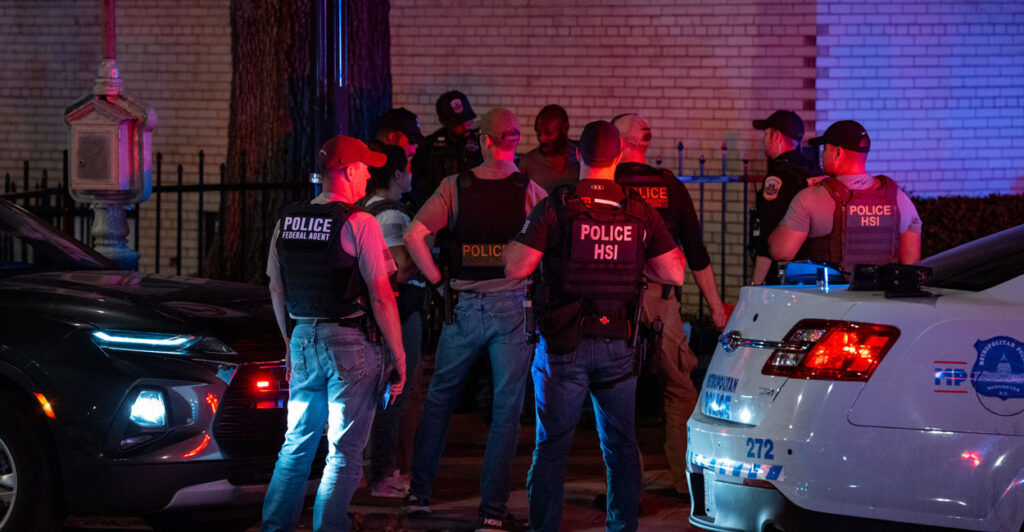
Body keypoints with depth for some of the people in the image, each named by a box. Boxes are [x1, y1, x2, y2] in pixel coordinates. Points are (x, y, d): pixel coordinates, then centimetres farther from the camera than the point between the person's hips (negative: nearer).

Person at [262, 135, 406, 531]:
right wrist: (399, 356, -7)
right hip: (351, 343, -6)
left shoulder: (287, 222, 5)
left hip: (304, 340, 6)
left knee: (297, 443, 16)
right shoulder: (359, 224, -13)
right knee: (345, 451, 1)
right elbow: (380, 296, -14)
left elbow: (277, 290, 13)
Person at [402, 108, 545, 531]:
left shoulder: (454, 187, -4)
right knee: (506, 409, 4)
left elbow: (414, 235, -9)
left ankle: (419, 492, 20)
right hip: (512, 305, -1)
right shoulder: (530, 191, -6)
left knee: (439, 398, 17)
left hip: (464, 305, 1)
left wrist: (437, 281, 0)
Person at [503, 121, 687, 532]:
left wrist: (515, 243, 10)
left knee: (551, 448, 2)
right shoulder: (640, 212, 1)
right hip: (618, 344, 2)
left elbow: (515, 268, -11)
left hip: (565, 345, -2)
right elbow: (674, 273, 1)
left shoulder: (555, 208, -8)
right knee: (621, 446, 12)